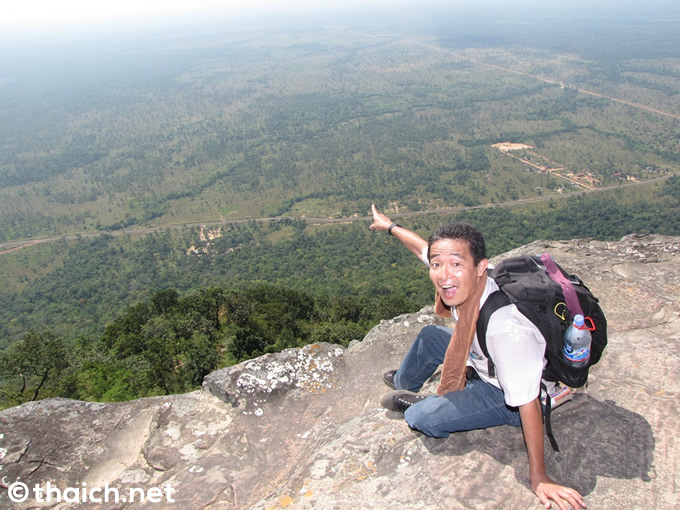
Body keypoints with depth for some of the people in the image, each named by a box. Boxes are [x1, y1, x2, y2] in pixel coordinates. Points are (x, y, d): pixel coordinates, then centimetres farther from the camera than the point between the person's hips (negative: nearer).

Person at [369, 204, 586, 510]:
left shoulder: (507, 329, -43)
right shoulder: (463, 282, -22)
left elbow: (528, 404, -34)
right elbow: (423, 247, -2)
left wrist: (539, 478, -25)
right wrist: (390, 226, 15)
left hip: (508, 396, -7)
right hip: (485, 361, 7)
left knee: (421, 419, -18)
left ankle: (416, 404, 20)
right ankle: (403, 383, 47)